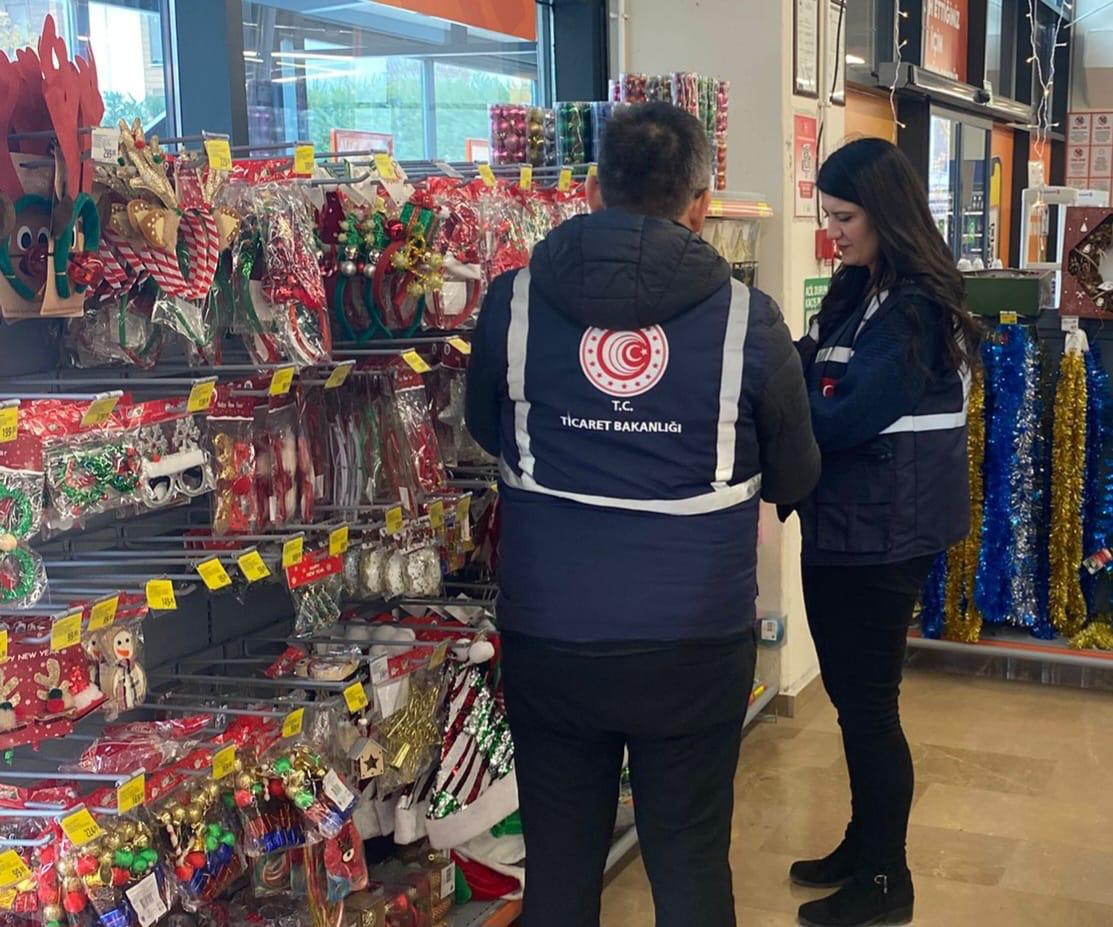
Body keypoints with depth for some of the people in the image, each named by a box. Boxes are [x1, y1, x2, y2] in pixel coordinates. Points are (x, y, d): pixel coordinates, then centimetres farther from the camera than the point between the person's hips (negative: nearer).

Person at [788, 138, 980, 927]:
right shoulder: (861, 292, 11)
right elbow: (816, 373, 13)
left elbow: (842, 418, -22)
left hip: (880, 533, -9)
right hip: (848, 524, 9)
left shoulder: (916, 311, -18)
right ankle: (865, 848, 33)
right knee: (853, 695, 17)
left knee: (868, 704, 1)